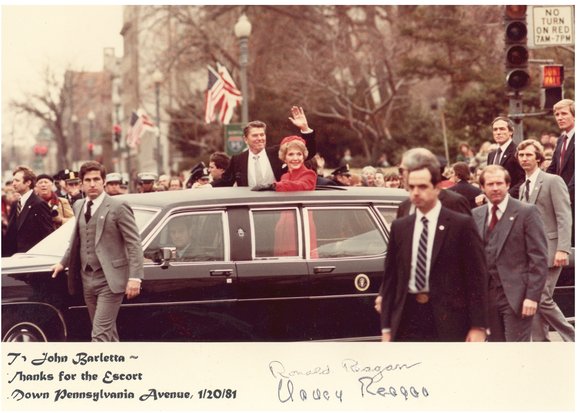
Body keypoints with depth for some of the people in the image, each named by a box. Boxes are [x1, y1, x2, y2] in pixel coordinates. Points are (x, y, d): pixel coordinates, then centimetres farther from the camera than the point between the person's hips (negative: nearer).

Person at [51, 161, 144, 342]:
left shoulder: (118, 207, -8)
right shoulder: (79, 207, 12)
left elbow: (134, 244, -10)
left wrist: (135, 277, -16)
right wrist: (63, 263, 20)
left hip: (110, 280, -7)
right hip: (87, 279, 7)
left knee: (100, 333, -13)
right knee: (108, 333, 15)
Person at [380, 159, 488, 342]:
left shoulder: (462, 225, -2)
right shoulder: (399, 227, 11)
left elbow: (477, 277, -4)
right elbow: (390, 279, 12)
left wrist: (478, 326, -9)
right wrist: (386, 327, 7)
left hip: (448, 322, -4)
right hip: (407, 317, 4)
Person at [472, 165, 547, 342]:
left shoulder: (527, 212, -4)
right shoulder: (476, 215, 11)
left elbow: (538, 258, -7)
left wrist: (532, 296, -13)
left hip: (516, 295, -5)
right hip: (486, 294, 5)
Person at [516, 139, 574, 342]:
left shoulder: (553, 181, -6)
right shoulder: (523, 187, 17)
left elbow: (564, 217, -13)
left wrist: (562, 249, -21)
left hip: (549, 251, -8)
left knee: (543, 299, -14)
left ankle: (572, 339, 1)